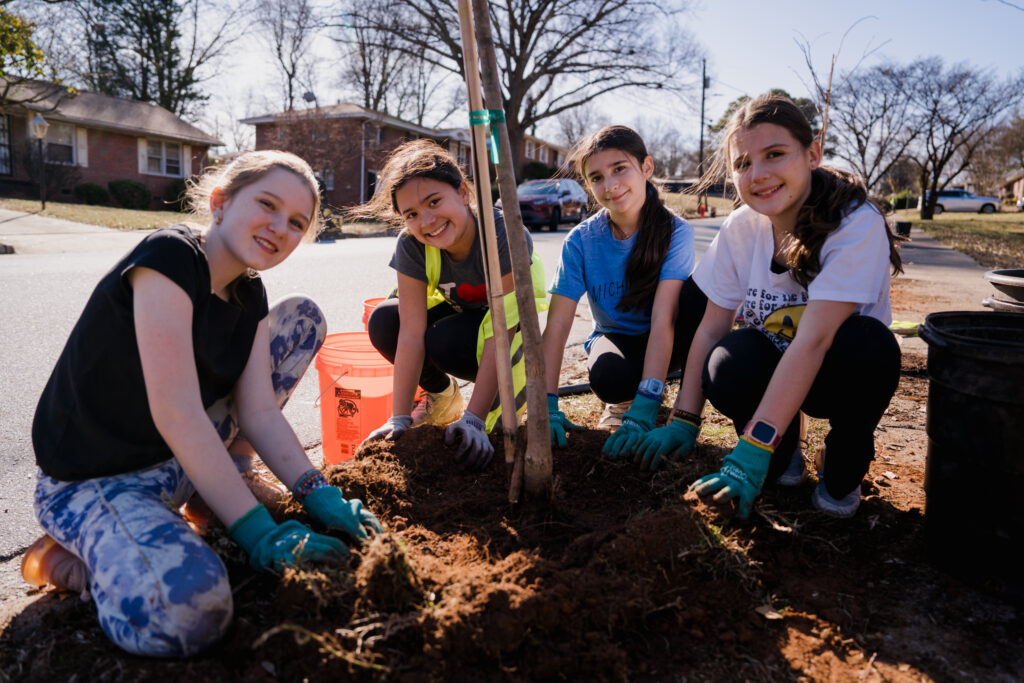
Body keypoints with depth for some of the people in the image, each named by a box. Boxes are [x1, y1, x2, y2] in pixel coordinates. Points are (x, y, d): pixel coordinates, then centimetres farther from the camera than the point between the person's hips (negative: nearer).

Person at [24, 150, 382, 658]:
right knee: (184, 610, -38)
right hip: (93, 480, -8)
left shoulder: (248, 295, 4)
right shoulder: (168, 256, -22)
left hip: (188, 458, 8)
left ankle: (222, 480, 8)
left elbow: (259, 411, -1)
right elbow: (176, 413, -28)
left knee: (303, 316, 5)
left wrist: (317, 495, -12)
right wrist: (258, 533, -27)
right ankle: (85, 546, -3)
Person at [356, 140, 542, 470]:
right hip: (459, 311, 5)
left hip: (510, 320, -4)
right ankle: (441, 394, 6)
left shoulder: (504, 235, -33)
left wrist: (473, 420, -41)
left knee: (444, 343, -34)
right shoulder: (411, 245, -21)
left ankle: (514, 386, -2)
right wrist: (399, 419, -31)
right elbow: (412, 333, -26)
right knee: (383, 322, -20)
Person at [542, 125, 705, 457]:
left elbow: (663, 319, -30)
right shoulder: (581, 240, -15)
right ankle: (624, 397, 2)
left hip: (663, 343, 0)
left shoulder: (675, 232, -20)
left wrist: (644, 409, -39)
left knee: (697, 293, -32)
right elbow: (557, 324, -20)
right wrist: (547, 406, -30)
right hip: (616, 338, 1)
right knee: (609, 377, -37)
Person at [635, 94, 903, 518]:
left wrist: (752, 449, -38)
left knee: (866, 342, -36)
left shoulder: (857, 223, -23)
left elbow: (813, 339, -33)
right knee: (730, 363, -32)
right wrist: (684, 420, -13)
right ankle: (784, 453, 2)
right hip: (772, 367, 3)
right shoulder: (739, 229, -9)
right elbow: (711, 326, -6)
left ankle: (843, 468, -6)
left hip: (841, 373, -2)